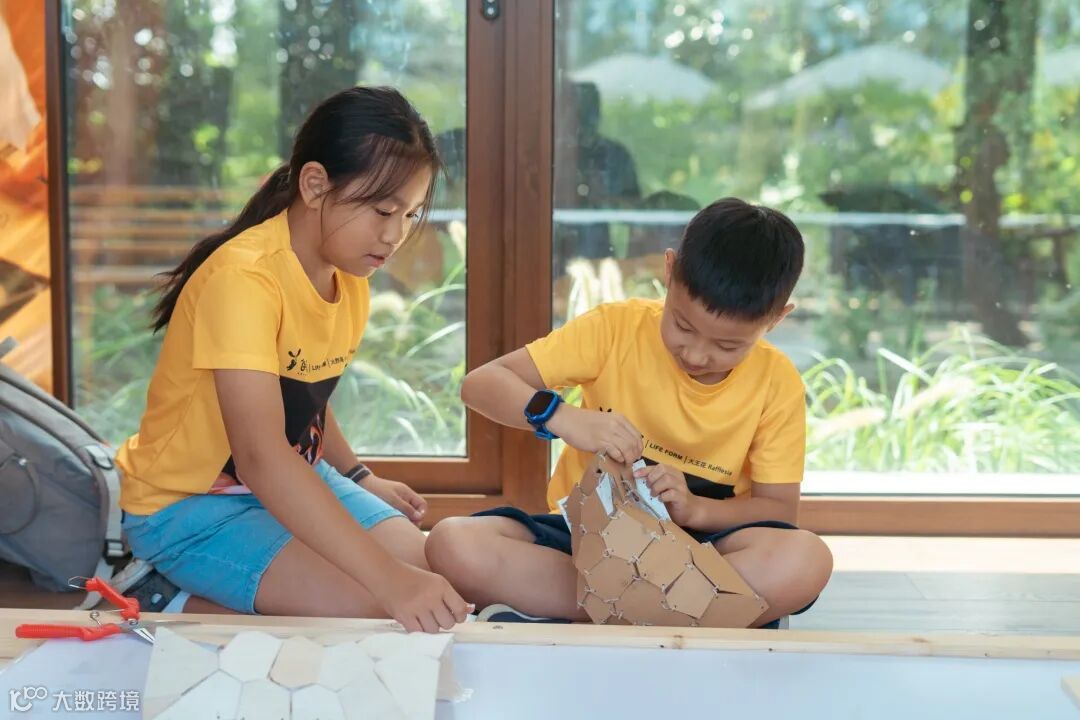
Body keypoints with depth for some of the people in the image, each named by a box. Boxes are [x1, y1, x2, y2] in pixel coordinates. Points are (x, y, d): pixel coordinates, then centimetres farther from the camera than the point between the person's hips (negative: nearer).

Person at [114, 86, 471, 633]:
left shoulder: (350, 277, 0)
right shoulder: (244, 277, -29)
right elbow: (259, 456, -40)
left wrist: (360, 479, 6)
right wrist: (386, 577, -47)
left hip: (293, 480, 9)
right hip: (189, 504, -9)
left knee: (427, 568, -6)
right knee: (363, 607, -24)